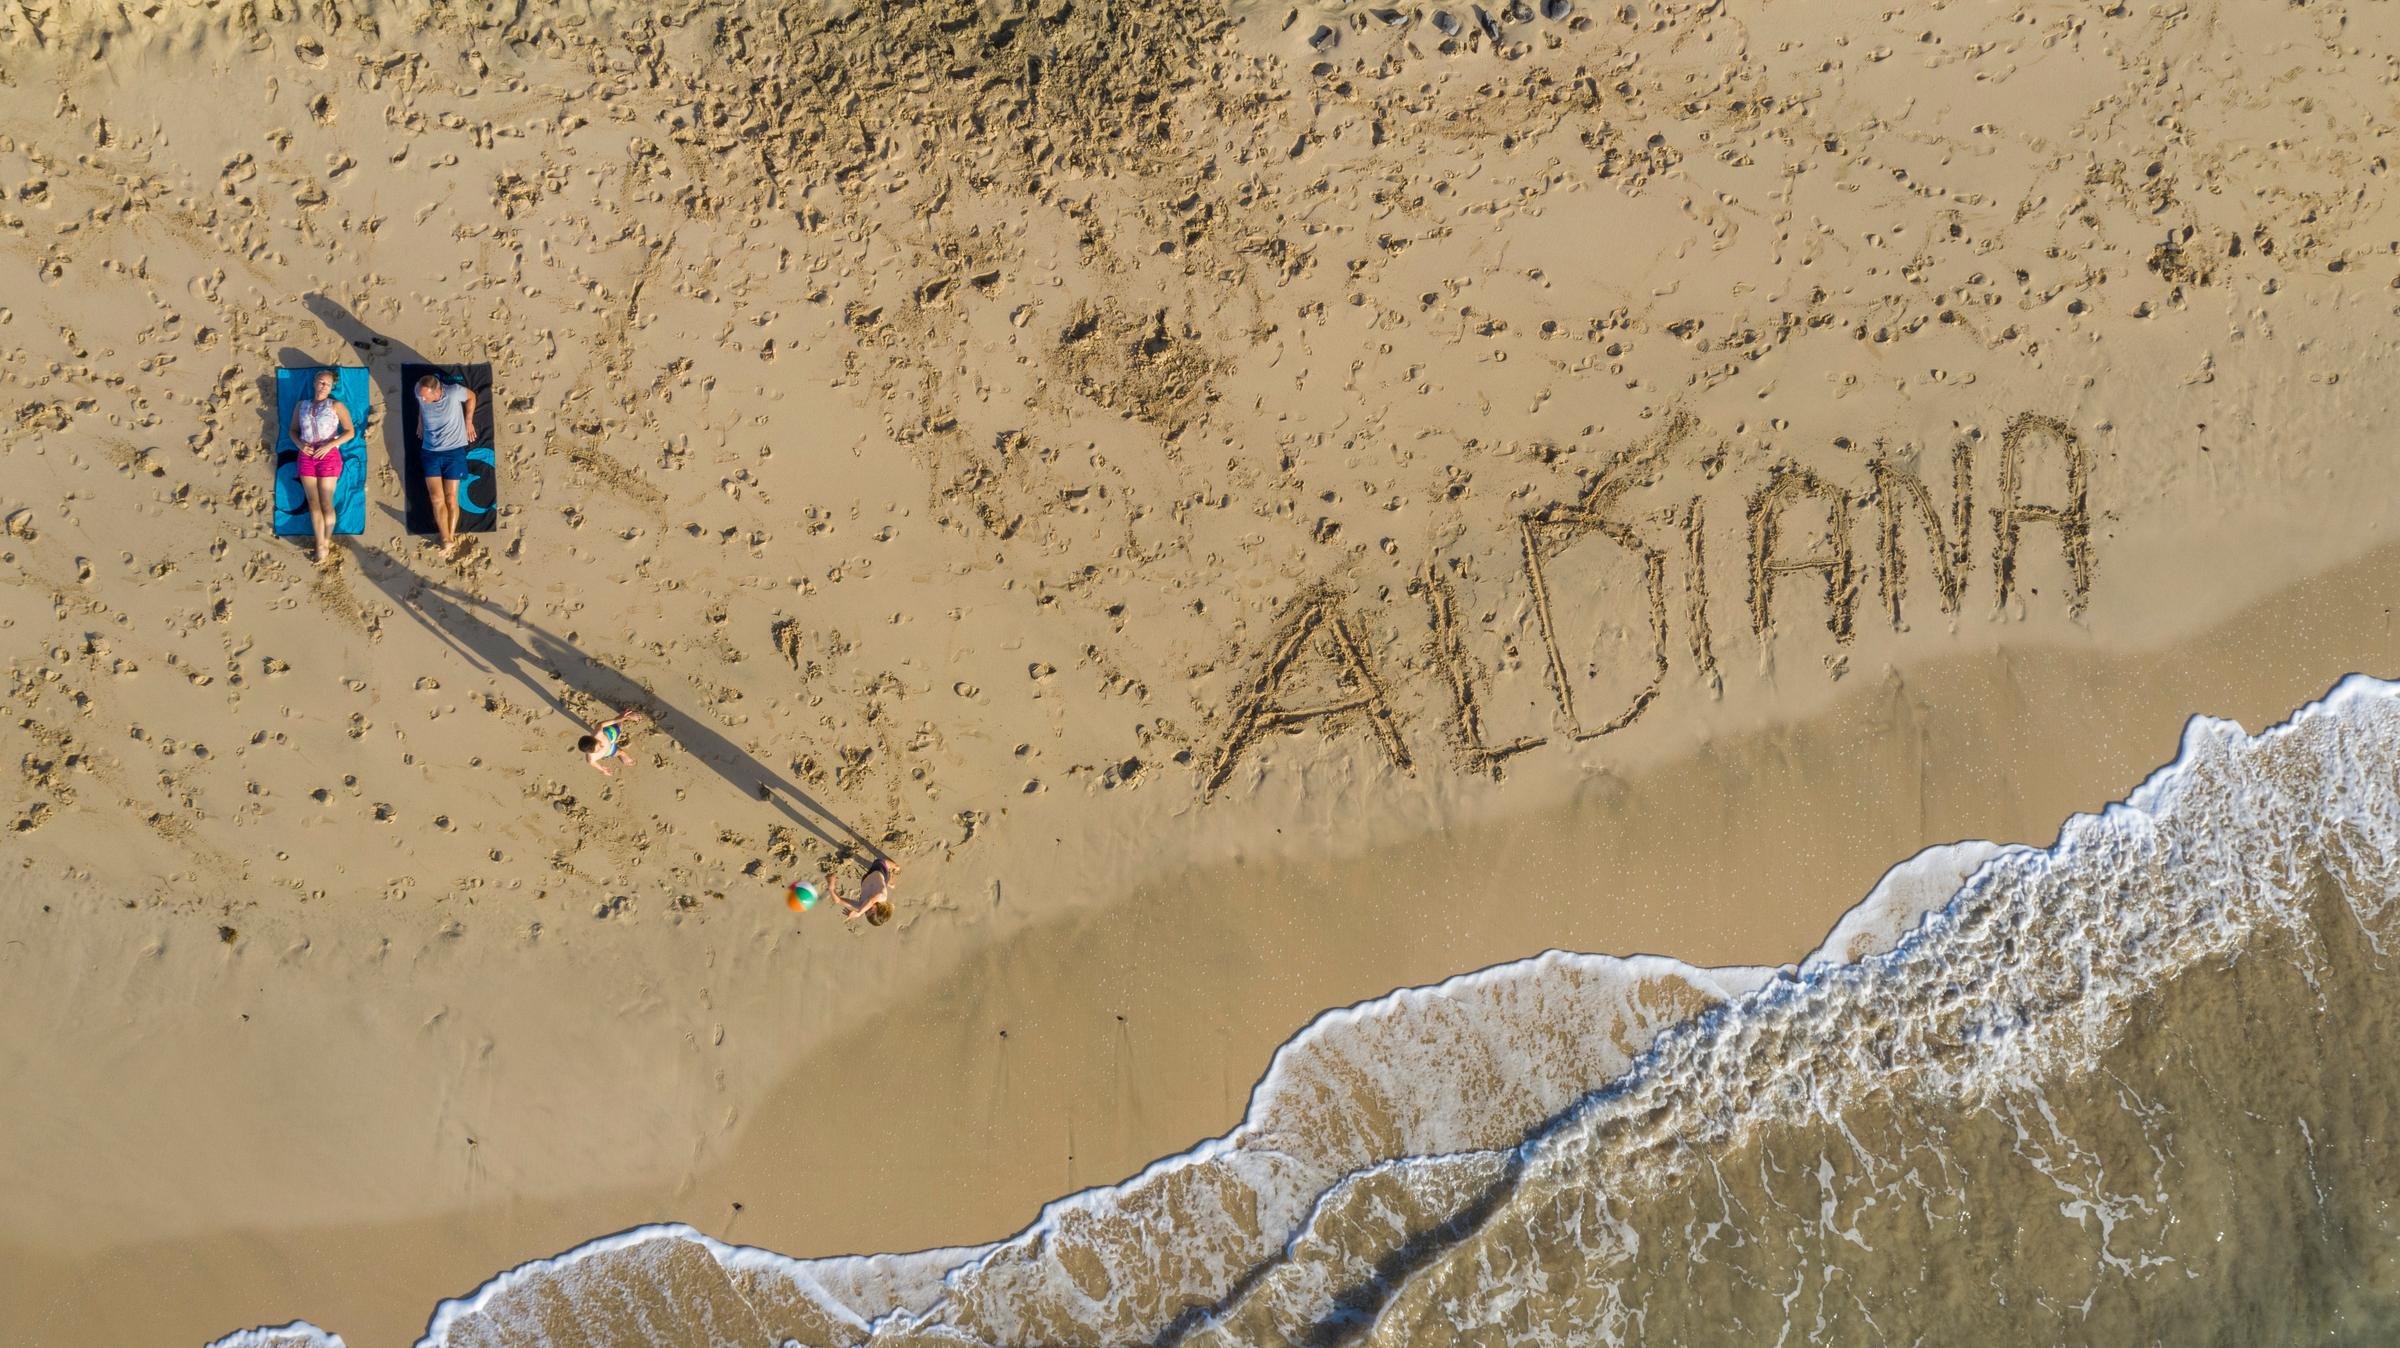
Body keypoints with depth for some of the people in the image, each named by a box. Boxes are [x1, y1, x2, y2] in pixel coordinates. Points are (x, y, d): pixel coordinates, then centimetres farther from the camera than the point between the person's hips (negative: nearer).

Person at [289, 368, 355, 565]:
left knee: (326, 503, -2)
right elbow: (293, 431, 15)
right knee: (313, 502, 1)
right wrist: (300, 444, -7)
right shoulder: (301, 405, 12)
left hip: (328, 456, -3)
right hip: (306, 457, 3)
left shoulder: (336, 406, 1)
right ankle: (321, 546, 2)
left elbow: (350, 431, -4)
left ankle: (327, 541, 12)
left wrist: (330, 445, -16)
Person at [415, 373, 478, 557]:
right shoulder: (420, 392, -12)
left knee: (451, 498, -2)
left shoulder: (454, 392, -20)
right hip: (430, 452, 2)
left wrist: (468, 422, 7)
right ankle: (447, 540, -5)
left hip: (454, 451, -2)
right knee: (437, 499, -9)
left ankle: (450, 537, 12)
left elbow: (471, 396, 3)